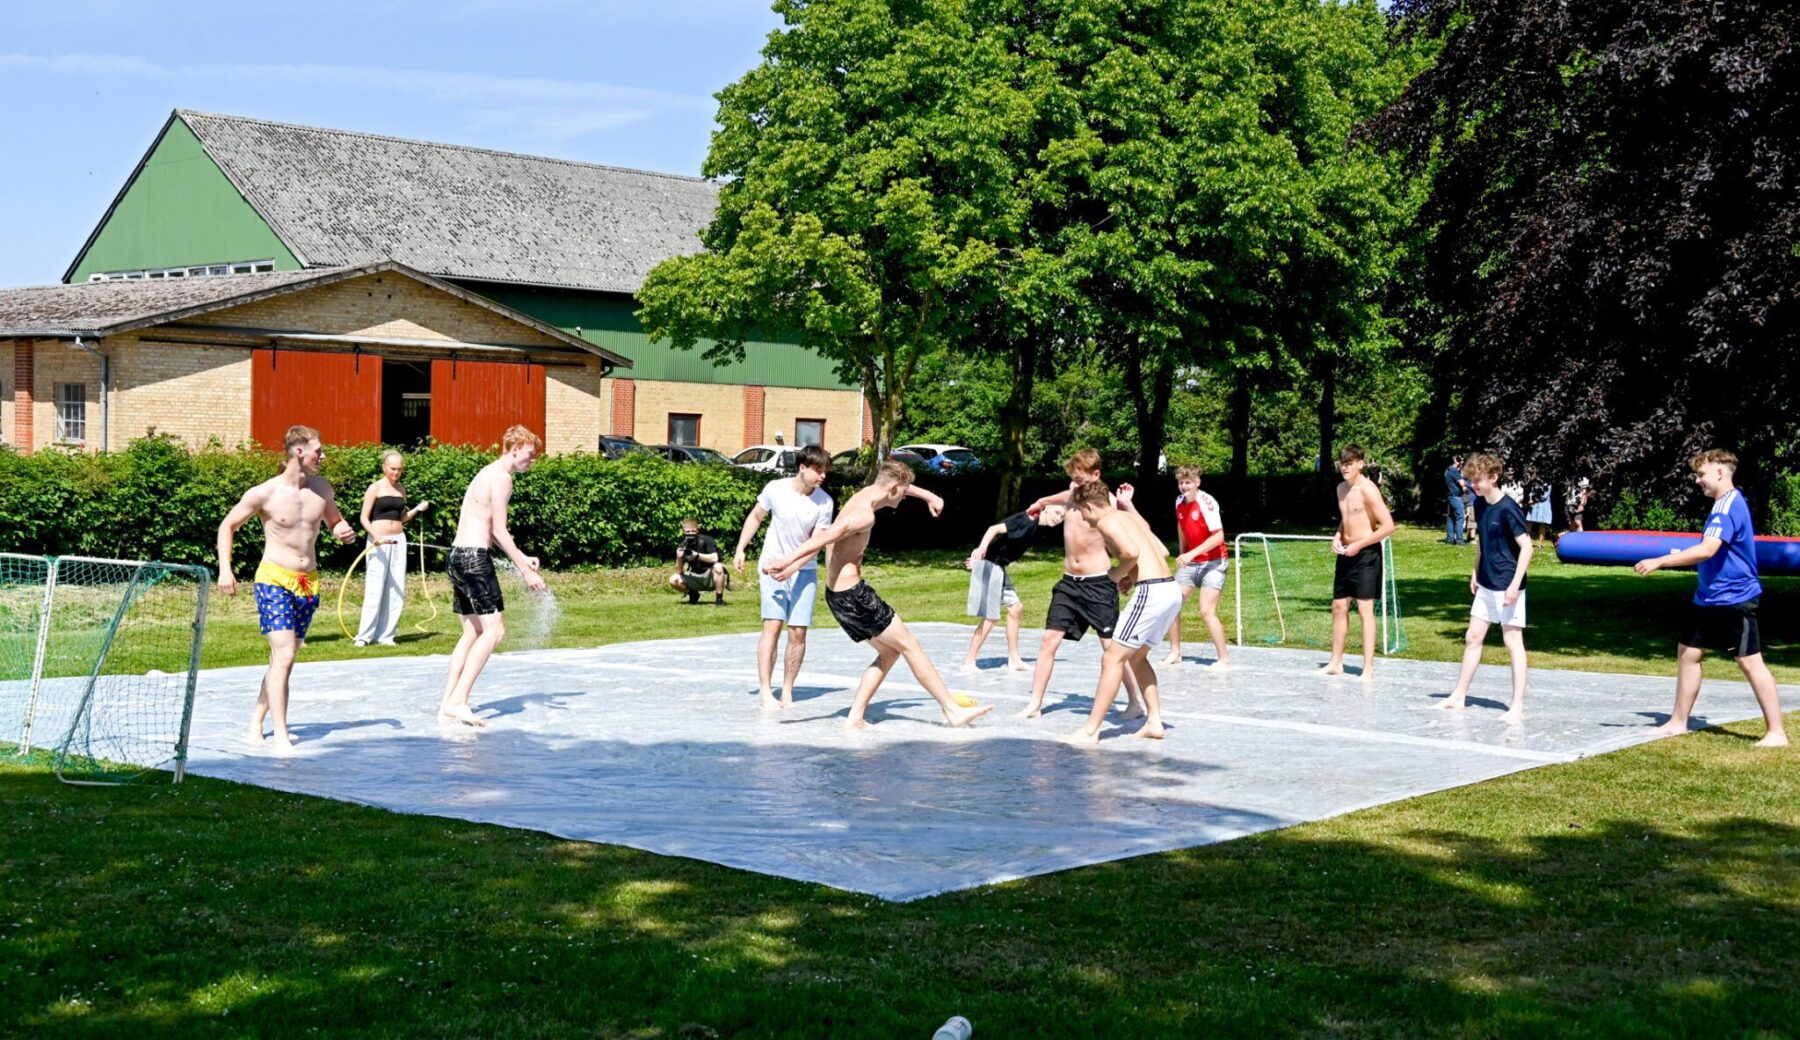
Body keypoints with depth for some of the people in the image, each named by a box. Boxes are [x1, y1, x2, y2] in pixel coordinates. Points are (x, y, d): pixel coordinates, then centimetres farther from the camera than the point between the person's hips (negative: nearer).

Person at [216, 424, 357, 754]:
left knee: (284, 658, 11)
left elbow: (335, 520, 22)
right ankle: (281, 736, -18)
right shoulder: (264, 493, -10)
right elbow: (227, 526, 1)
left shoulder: (322, 488, 4)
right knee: (284, 654, -17)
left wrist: (345, 531, -2)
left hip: (309, 583, 6)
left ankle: (256, 724, 24)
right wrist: (225, 569, -10)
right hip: (274, 580, -6)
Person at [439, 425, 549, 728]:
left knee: (472, 633, 13)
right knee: (494, 630, -8)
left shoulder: (488, 473, 21)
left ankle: (447, 705, 10)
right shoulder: (501, 476, -10)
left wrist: (521, 557, 25)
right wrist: (525, 570, -11)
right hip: (475, 557, -10)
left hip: (458, 555, 10)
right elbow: (499, 531, -14)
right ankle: (457, 701, -14)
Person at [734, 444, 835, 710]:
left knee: (798, 631, -3)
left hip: (804, 571, 1)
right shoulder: (776, 489, -10)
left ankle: (787, 691, 9)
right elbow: (756, 516, 8)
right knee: (772, 626, -13)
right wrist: (740, 549, 4)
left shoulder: (824, 503, -10)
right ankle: (765, 692, -12)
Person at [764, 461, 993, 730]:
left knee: (889, 652, 16)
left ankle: (856, 717, 8)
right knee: (910, 645, -2)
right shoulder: (865, 515, -19)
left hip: (837, 595, 10)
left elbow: (900, 486, 31)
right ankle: (953, 712, 1)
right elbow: (825, 536, -30)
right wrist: (788, 561, -37)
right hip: (853, 594, -10)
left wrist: (929, 496, 39)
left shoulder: (864, 494, 11)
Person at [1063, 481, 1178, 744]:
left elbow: (1131, 552, -20)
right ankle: (1154, 722, 20)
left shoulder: (1106, 520, -4)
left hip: (1151, 592, -9)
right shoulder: (1132, 518, 23)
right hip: (1171, 588, 9)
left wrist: (1117, 573, -2)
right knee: (1136, 657, 23)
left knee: (1112, 659, -4)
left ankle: (1090, 731, -4)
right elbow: (1163, 552, 24)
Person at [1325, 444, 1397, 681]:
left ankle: (1368, 669, -6)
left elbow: (1388, 525, -18)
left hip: (1365, 554, -8)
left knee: (1365, 608, -8)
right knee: (1339, 606, 11)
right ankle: (1336, 662, 22)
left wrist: (1359, 545, -16)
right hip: (1346, 553, 8)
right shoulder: (1341, 488, 11)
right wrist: (1337, 537, 6)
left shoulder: (1368, 490, -15)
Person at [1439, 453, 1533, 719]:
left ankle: (1518, 706, 0)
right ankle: (1459, 697, 21)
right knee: (1472, 638, 12)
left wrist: (1515, 583, -23)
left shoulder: (1508, 509, -18)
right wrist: (1476, 572, 18)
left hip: (1507, 587, -8)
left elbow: (1526, 547, -19)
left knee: (1513, 641, -4)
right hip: (1486, 585, 8)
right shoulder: (1480, 505, 7)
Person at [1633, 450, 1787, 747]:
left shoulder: (1729, 506, -20)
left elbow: (1707, 550, -30)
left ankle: (1777, 733, 0)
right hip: (1710, 598, 10)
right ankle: (1678, 722, 19)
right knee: (1688, 652, 11)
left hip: (1734, 600, -10)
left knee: (1750, 662, -6)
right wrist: (1682, 556, 17)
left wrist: (1659, 561, -29)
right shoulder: (1726, 504, 12)